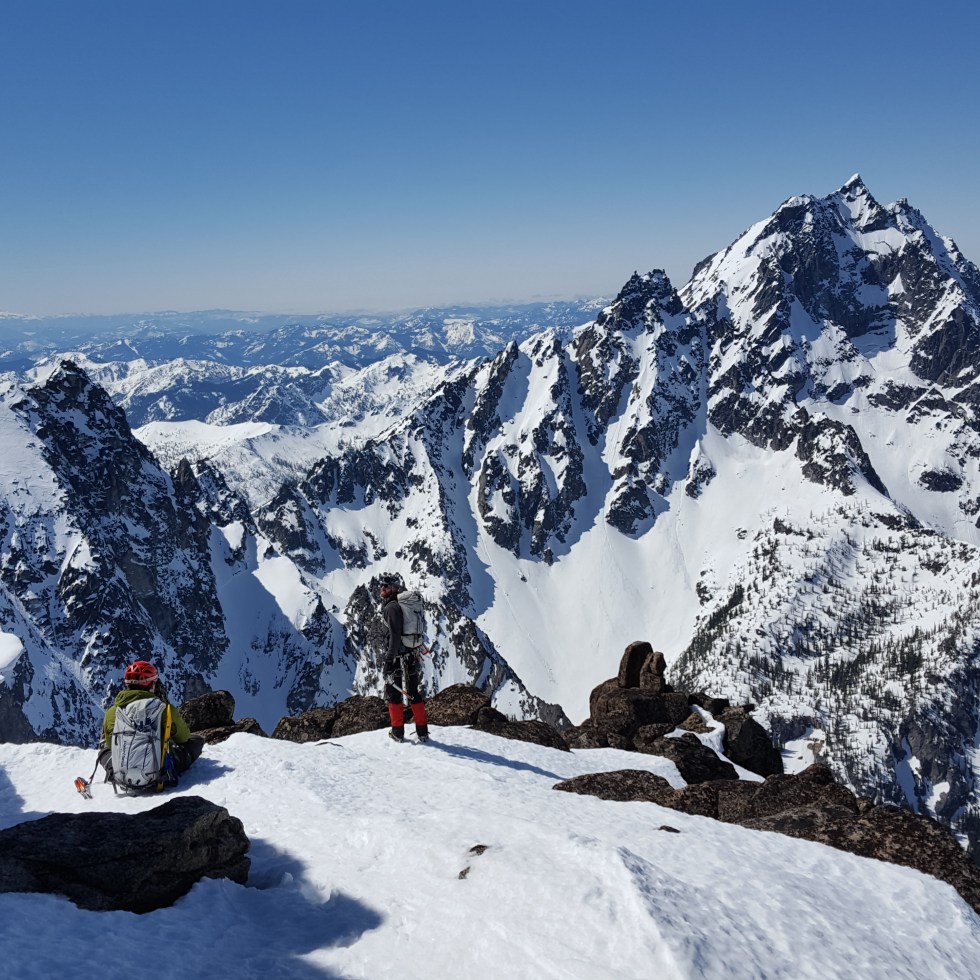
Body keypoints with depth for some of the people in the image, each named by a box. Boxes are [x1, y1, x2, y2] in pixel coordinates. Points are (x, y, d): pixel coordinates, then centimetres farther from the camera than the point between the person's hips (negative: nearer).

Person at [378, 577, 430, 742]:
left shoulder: (391, 607, -14)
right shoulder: (402, 605, 14)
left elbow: (395, 635, -22)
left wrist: (389, 658, -23)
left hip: (396, 656, -8)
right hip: (411, 656, 8)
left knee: (393, 693, 4)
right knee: (413, 693, 12)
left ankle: (397, 732, 8)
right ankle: (422, 731, 13)